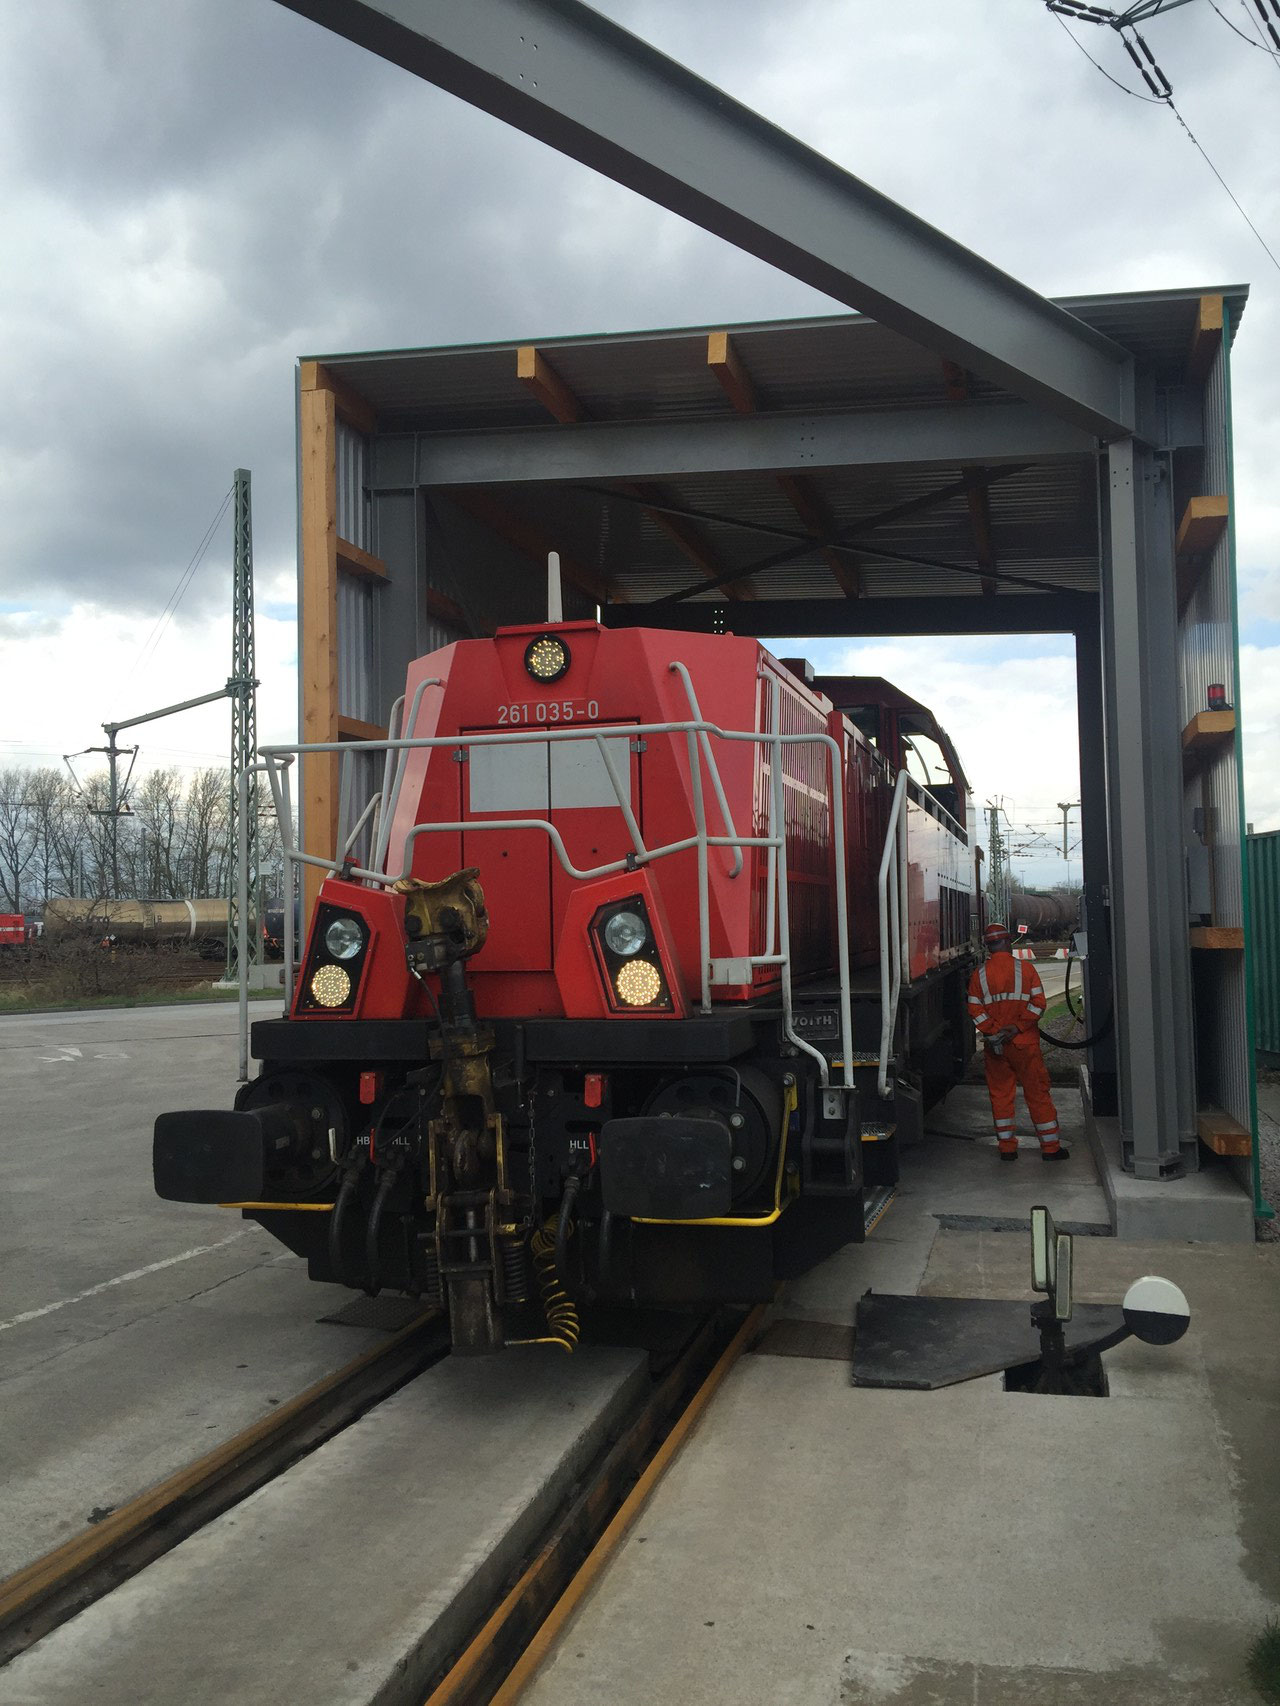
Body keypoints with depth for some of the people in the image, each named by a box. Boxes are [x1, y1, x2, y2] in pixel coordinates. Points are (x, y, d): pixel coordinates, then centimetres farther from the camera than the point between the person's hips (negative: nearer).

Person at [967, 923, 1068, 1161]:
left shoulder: (979, 974, 0)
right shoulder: (1025, 968, -4)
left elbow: (975, 1010, -5)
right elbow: (1038, 1003, -10)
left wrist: (995, 1032, -7)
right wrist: (1017, 1028, -11)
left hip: (995, 1046, 2)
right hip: (1025, 1043, -2)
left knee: (1000, 1095, 9)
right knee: (1038, 1093, 6)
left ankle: (1007, 1148, 12)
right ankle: (1050, 1147, 11)